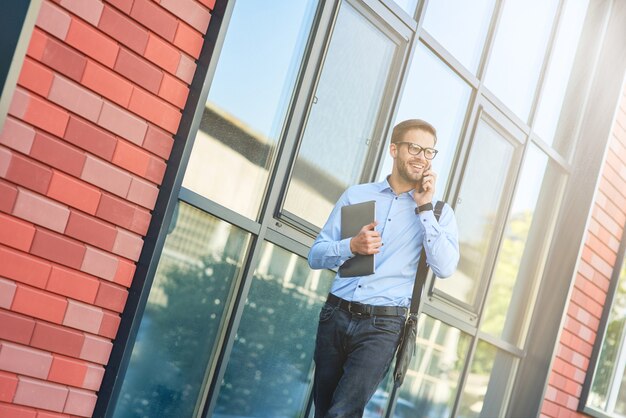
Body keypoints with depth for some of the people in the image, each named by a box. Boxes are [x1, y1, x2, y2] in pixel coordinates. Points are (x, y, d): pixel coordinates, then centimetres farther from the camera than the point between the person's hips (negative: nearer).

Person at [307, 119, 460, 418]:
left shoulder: (438, 212, 5)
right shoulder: (356, 195, 8)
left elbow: (445, 268, -12)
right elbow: (315, 256, 6)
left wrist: (424, 209, -12)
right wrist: (351, 246, -14)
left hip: (382, 326, -3)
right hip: (336, 315, 3)